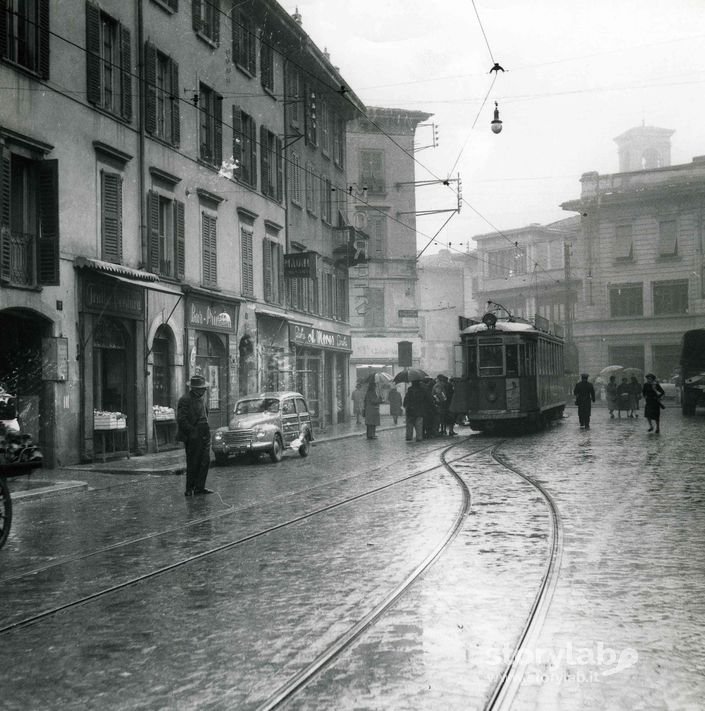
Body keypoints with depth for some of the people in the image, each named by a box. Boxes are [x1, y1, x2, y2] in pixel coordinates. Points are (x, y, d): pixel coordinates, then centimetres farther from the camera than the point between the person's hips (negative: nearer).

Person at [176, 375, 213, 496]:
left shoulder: (201, 399, 15)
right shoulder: (185, 400, -11)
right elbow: (181, 420, -16)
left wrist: (206, 430, 16)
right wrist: (193, 431, -18)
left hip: (204, 436, 8)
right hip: (193, 437, -8)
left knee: (205, 461, 5)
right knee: (193, 463, -2)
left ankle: (199, 487, 13)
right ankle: (189, 489, 8)